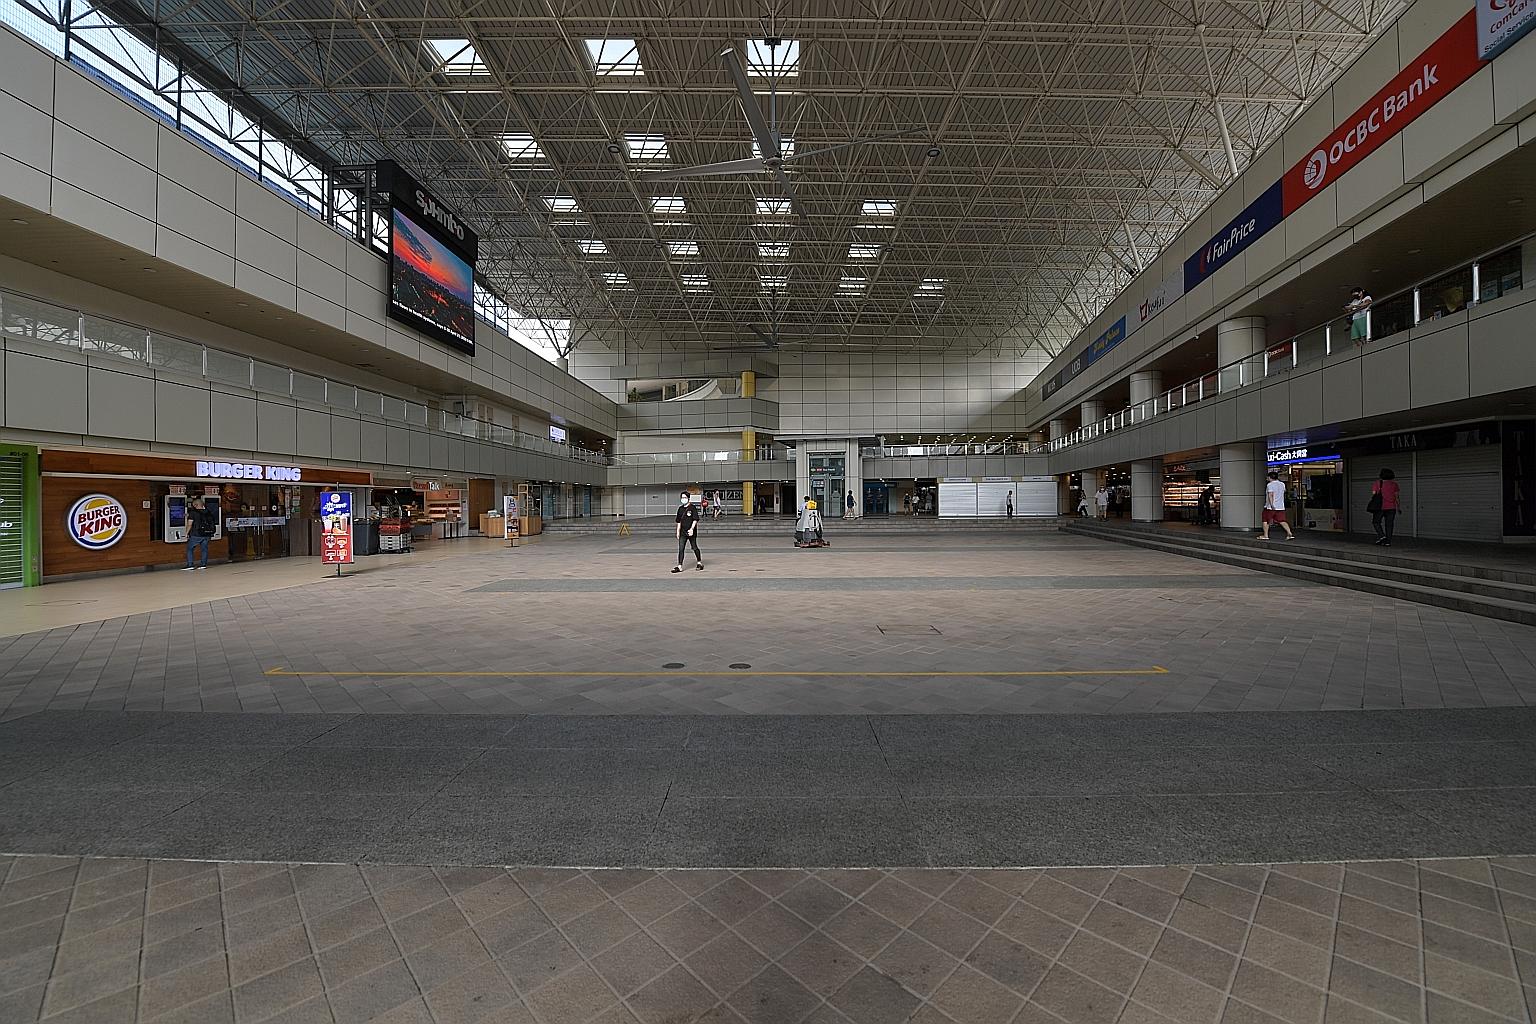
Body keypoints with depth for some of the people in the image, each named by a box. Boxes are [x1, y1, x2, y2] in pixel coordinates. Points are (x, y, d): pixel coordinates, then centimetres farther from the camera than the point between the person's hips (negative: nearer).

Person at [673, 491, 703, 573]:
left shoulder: (692, 508, -6)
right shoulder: (680, 509, 11)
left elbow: (695, 520, -11)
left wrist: (692, 529, -22)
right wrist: (678, 531, 15)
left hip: (691, 532, -5)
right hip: (683, 532, 5)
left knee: (694, 548, 7)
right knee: (681, 549, -3)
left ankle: (700, 562, 26)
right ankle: (679, 566, -4)